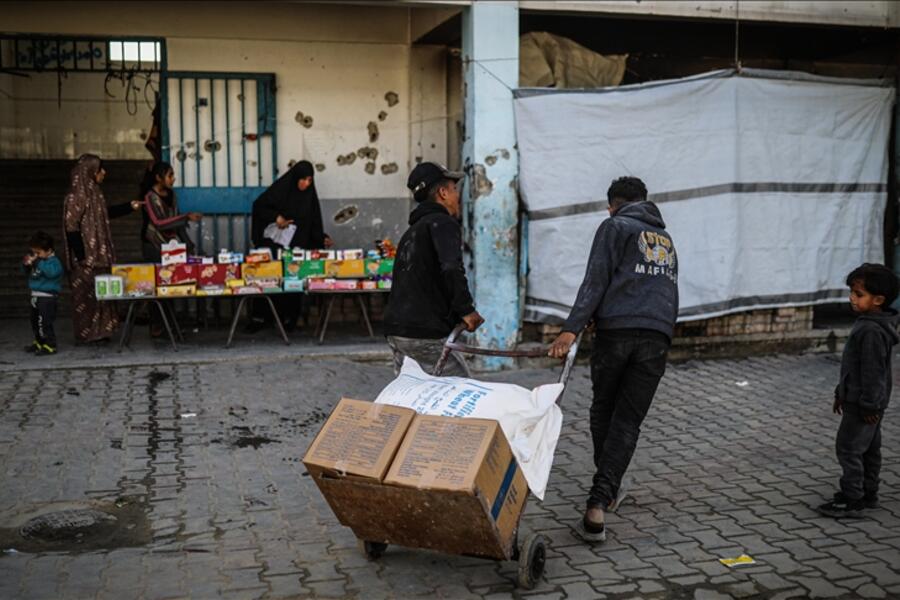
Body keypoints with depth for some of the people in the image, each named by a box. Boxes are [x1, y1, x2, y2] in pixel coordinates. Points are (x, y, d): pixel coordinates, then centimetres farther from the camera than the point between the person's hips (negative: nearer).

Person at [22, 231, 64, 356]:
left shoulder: (53, 261, -15)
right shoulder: (37, 260, 11)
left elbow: (51, 272, -35)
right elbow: (27, 271, 23)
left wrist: (38, 262, -32)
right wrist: (26, 264, 2)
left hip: (47, 297, -10)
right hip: (36, 296, 10)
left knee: (44, 322, -11)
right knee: (35, 322, 20)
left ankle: (50, 345, -4)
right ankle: (39, 342, 34)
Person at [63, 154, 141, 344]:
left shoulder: (94, 192, 11)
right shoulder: (76, 195, -16)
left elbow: (106, 212, 27)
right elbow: (71, 226, -19)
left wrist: (129, 206, 21)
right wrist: (81, 257, -20)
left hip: (99, 255, 9)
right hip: (86, 257, -9)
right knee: (86, 294, -3)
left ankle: (97, 332, 20)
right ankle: (85, 335, 5)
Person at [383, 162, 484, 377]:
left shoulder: (412, 231, 23)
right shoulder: (443, 223, -6)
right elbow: (452, 269, -24)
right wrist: (466, 309, -15)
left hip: (396, 330, 9)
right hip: (427, 335, -9)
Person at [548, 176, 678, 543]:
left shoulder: (615, 226, 7)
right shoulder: (666, 239, 27)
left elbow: (595, 281, -7)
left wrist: (571, 329, -13)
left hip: (616, 332, -4)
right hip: (657, 338, 4)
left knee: (603, 412, 16)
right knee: (627, 423, 1)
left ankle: (608, 490, 27)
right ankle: (598, 504, -9)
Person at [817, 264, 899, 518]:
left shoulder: (872, 331, -24)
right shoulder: (869, 324, 10)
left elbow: (872, 370, -24)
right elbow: (855, 364, 18)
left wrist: (868, 404, -21)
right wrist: (841, 393, 22)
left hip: (862, 404, -11)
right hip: (862, 401, 11)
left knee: (848, 448, -5)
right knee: (869, 449, 17)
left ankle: (852, 500, 1)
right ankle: (868, 494, 27)